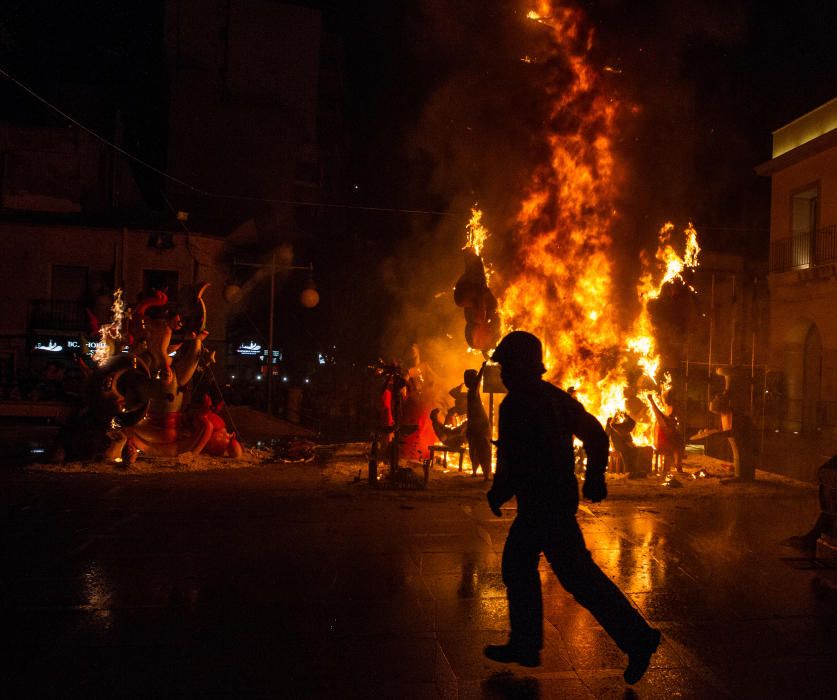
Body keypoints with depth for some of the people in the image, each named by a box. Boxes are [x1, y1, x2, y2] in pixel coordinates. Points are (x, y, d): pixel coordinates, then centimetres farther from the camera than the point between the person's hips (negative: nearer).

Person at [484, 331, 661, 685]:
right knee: (517, 563, 18)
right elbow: (596, 434, 14)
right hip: (562, 493, 10)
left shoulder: (516, 404, -17)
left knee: (577, 573, -3)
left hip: (542, 502, -10)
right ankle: (524, 644, 26)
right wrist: (594, 477, 21)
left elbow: (514, 460, -22)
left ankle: (637, 637, 3)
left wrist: (497, 494, -6)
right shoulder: (553, 396, 10)